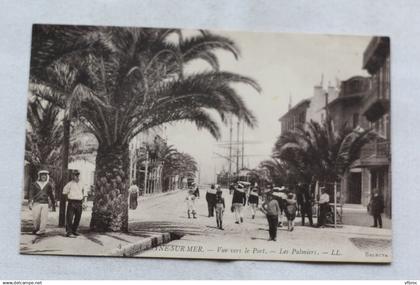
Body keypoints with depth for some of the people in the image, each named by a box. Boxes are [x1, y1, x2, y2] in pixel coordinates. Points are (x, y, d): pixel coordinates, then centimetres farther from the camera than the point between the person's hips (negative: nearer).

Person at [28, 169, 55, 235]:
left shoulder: (48, 185, 9)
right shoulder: (35, 184, 5)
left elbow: (51, 195, 15)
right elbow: (31, 193, 2)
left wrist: (53, 205, 18)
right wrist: (30, 202, -12)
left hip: (45, 204, 1)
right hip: (36, 203, -1)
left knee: (44, 217, -11)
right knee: (36, 218, 0)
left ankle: (41, 231, -5)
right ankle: (36, 228, 25)